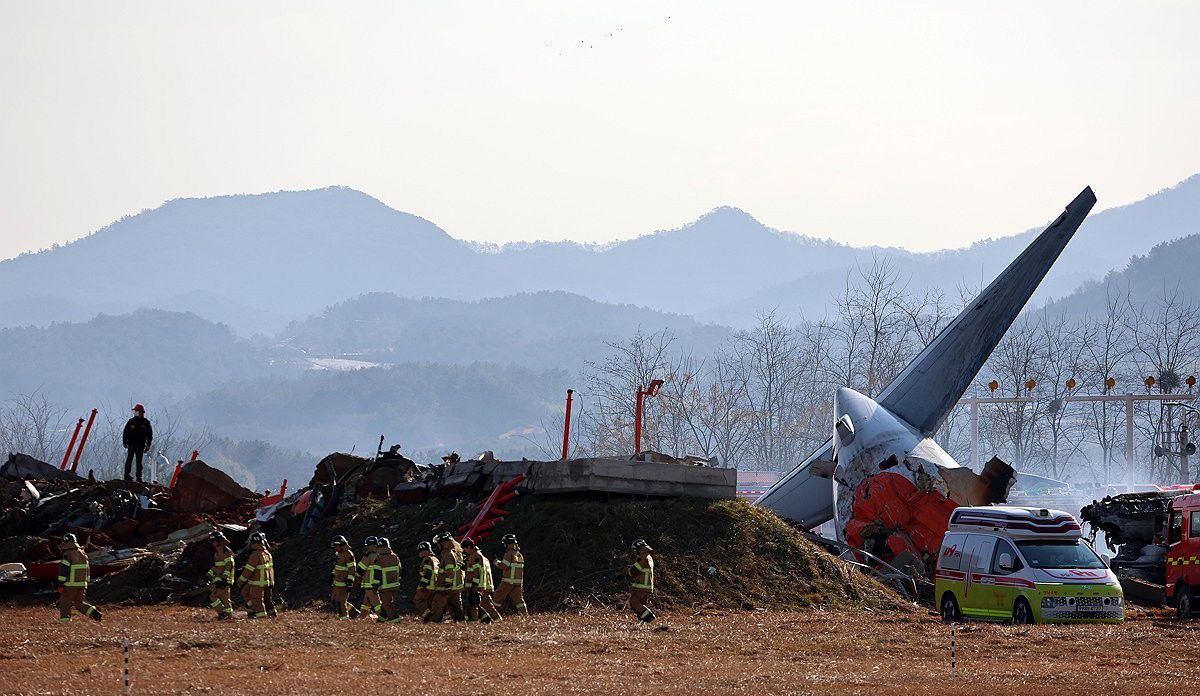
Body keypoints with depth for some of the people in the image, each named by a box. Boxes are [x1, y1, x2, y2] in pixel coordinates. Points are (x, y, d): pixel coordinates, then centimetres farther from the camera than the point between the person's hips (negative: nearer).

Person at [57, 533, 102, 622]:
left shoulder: (67, 554, -11)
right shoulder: (83, 554, 13)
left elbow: (64, 570, -15)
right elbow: (87, 570, 18)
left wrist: (61, 584, -14)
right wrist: (86, 583, 23)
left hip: (70, 585, -7)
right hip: (82, 584, 7)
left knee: (65, 603, 3)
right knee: (80, 603, 14)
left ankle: (64, 621, -1)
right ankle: (94, 613, -2)